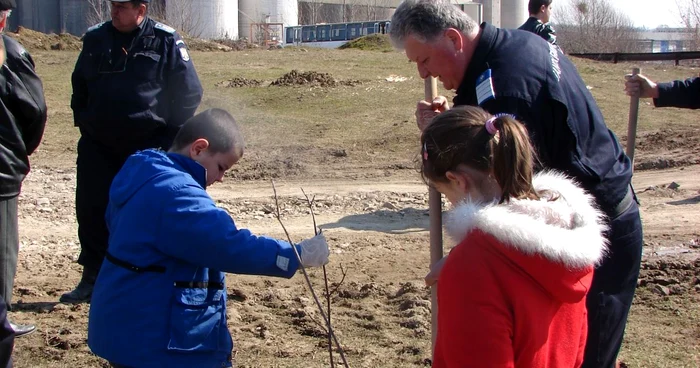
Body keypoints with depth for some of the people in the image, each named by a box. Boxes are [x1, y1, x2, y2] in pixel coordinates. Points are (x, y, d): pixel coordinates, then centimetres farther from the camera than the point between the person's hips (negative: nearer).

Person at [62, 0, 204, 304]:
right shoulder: (95, 38, 8)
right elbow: (79, 87, 21)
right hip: (98, 145, 4)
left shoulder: (166, 41, -5)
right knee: (91, 210, 5)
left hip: (148, 147, -4)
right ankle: (92, 277, 18)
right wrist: (83, 121, 11)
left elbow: (189, 92, -1)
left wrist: (169, 135, -4)